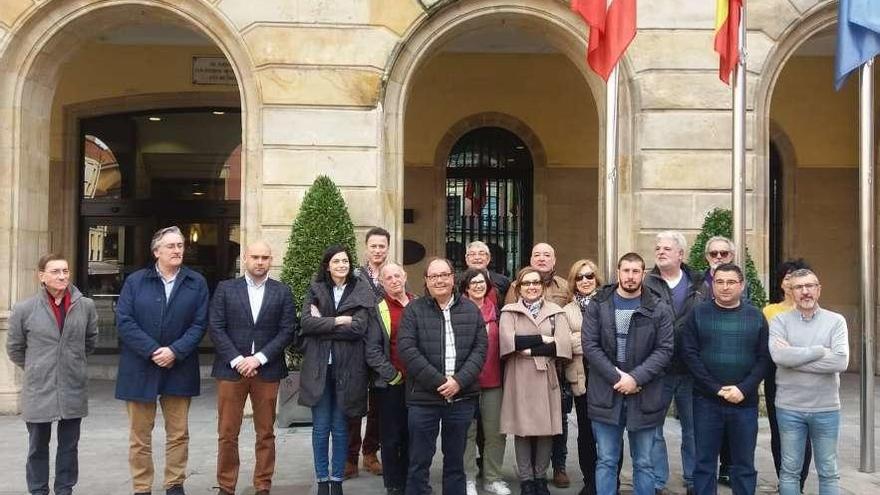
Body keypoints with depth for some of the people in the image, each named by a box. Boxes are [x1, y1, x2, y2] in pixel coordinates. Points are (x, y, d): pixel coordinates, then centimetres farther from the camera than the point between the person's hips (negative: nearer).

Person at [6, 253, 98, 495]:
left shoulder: (86, 305, -4)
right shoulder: (24, 309, -8)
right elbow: (14, 348, 5)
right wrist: (36, 369, 10)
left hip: (74, 389, 2)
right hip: (39, 390, -1)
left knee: (69, 446, 13)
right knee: (38, 446, 11)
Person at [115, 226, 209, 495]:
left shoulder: (197, 283, 4)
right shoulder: (135, 281, 2)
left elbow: (199, 323, -2)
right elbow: (124, 321, -6)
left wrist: (175, 351, -15)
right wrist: (153, 351, -15)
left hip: (179, 369, 1)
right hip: (140, 369, -1)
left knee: (179, 433, 8)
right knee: (140, 435, 6)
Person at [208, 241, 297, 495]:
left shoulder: (282, 292, 6)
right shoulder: (225, 288, 5)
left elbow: (287, 330, -1)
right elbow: (215, 327, -1)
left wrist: (258, 358, -10)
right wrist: (237, 360, -11)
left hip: (267, 370, 1)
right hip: (231, 368, 0)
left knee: (266, 433, 6)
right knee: (227, 433, 3)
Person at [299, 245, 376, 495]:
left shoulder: (361, 292, 2)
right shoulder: (315, 290, 7)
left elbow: (359, 327, -11)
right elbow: (306, 323, -7)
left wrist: (322, 324, -9)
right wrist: (339, 320, -14)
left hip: (347, 368, -1)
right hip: (318, 367, 1)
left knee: (340, 427, 7)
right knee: (320, 427, 5)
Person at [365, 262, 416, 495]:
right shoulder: (378, 310, -1)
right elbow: (372, 350, -7)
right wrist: (394, 376, -11)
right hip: (391, 385, -3)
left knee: (412, 437, 11)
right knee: (392, 438, 3)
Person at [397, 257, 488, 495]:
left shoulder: (471, 310, 8)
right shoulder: (414, 310, 0)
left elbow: (481, 348, 2)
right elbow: (407, 349, -10)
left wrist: (459, 381, -12)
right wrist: (438, 382, -15)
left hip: (462, 398, 2)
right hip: (423, 398, -2)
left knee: (456, 461, 13)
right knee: (419, 462, 5)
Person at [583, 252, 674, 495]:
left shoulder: (659, 309, 1)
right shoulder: (598, 304, 2)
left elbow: (665, 349, -4)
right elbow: (590, 345, -4)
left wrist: (636, 378, -15)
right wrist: (616, 377, -13)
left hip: (644, 396, 0)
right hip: (606, 393, 0)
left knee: (643, 463, 11)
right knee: (606, 461, 8)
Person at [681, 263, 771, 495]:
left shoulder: (756, 316, 5)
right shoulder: (699, 313, 1)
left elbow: (764, 358, 0)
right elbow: (689, 354, -5)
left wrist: (743, 389, -13)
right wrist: (716, 388, -13)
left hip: (745, 402, 1)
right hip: (706, 400, -1)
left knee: (744, 464, 9)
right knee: (705, 462, 7)